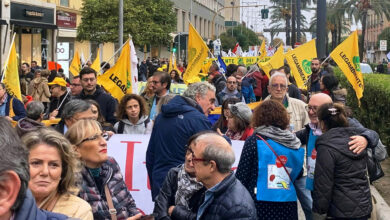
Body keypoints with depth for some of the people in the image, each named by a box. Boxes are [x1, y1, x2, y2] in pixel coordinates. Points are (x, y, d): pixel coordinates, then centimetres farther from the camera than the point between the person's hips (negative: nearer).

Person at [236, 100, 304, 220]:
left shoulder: (254, 141, -8)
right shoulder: (294, 143, 5)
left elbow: (241, 176, -7)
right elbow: (298, 174, 14)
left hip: (261, 205, -4)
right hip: (288, 206, 4)